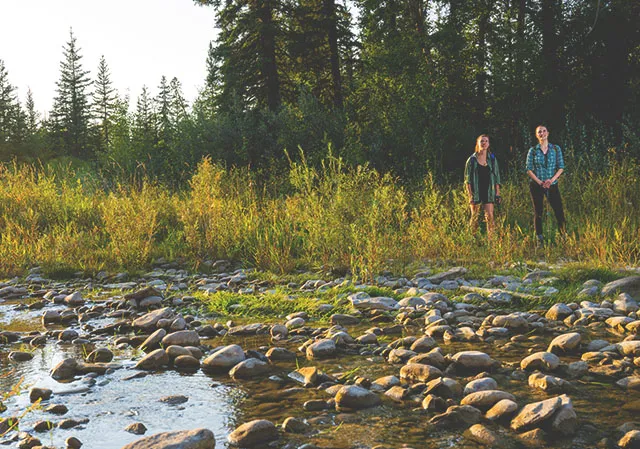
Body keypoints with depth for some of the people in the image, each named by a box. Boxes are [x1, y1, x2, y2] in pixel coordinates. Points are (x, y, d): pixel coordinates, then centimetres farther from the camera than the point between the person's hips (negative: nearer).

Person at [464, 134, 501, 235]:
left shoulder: (492, 159, 9)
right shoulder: (472, 160, 2)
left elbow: (497, 177, 11)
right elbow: (467, 179, 0)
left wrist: (497, 193, 4)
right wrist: (470, 195, -8)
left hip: (488, 192, 1)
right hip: (476, 193, -1)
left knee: (490, 216, -8)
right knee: (475, 217, 2)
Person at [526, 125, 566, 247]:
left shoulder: (556, 149, 5)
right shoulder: (533, 150, 2)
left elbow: (561, 167, 2)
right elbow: (529, 169, -1)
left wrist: (552, 179, -13)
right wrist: (540, 182, -13)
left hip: (552, 185, 1)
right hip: (536, 185, 0)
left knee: (559, 211, -5)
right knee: (538, 213, 0)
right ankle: (539, 240, 7)